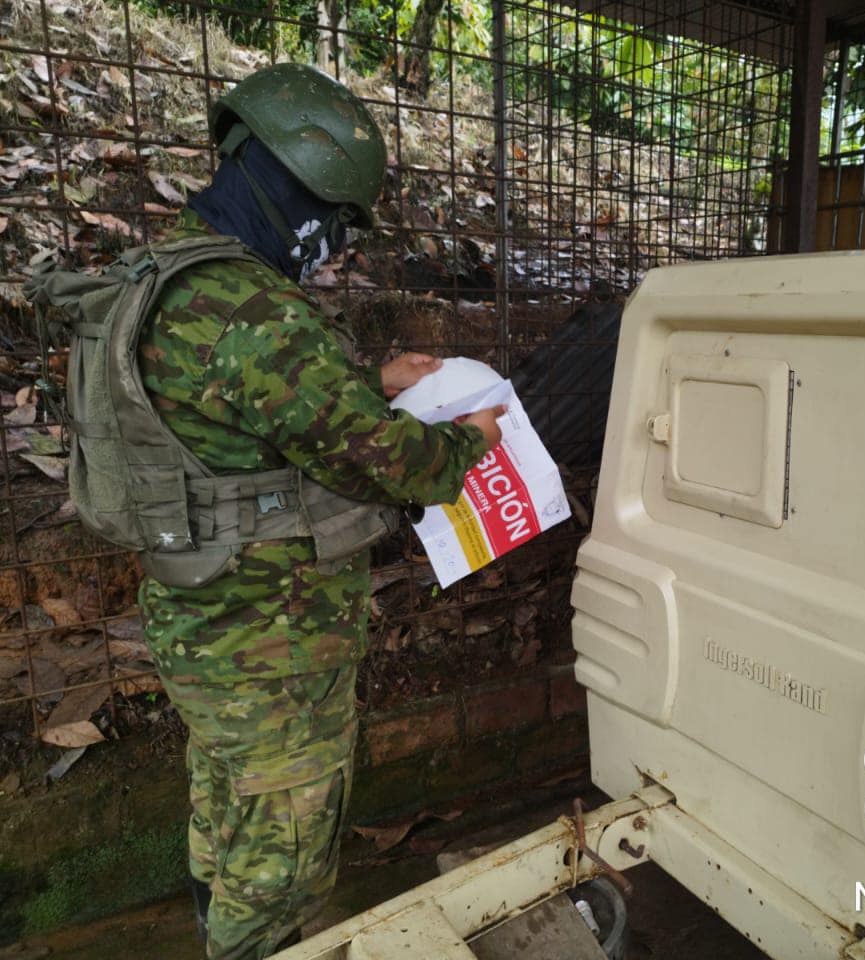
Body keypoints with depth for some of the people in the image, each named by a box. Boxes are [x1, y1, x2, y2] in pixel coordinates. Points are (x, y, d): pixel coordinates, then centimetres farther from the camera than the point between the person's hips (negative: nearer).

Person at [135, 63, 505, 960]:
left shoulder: (172, 283, 6)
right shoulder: (256, 314, -28)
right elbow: (377, 458, -25)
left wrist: (371, 381, 12)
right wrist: (465, 441, -6)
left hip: (193, 623, 10)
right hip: (272, 653, -10)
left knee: (224, 827, 29)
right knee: (282, 859, 12)